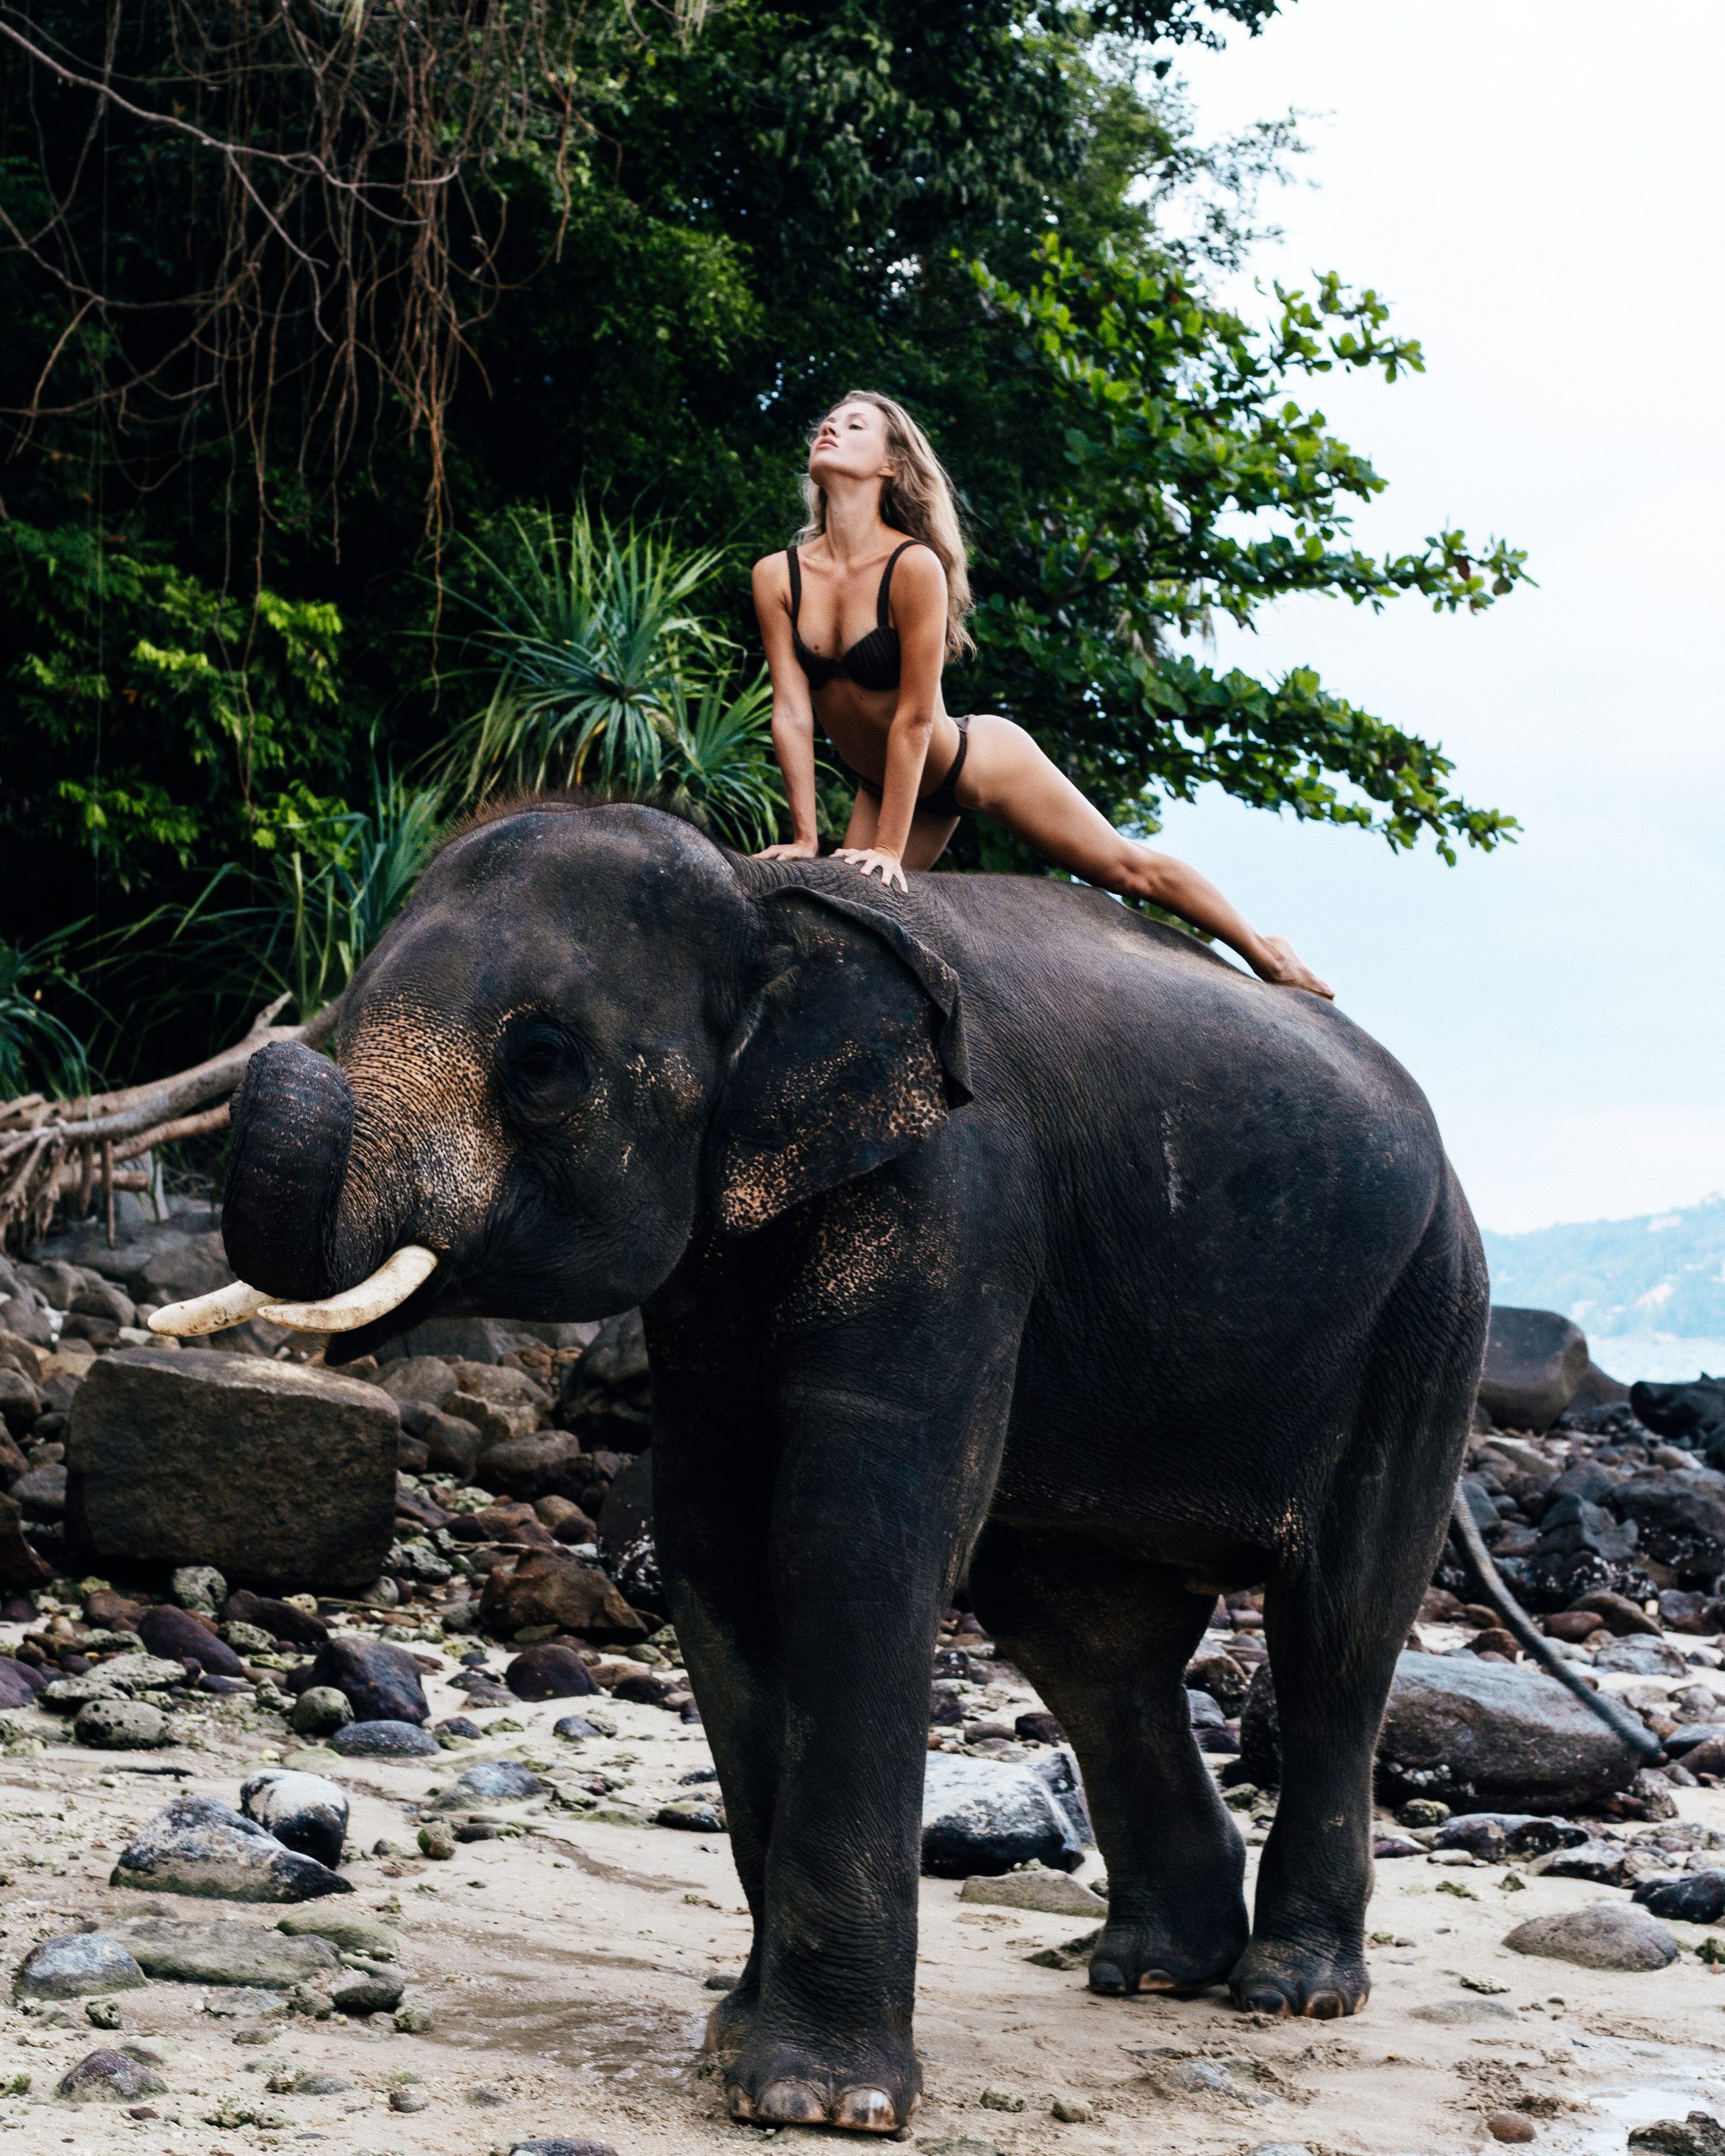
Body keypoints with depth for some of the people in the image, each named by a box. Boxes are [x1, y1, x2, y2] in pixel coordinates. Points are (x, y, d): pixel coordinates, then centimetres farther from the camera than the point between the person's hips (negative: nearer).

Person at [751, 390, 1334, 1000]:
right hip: (887, 783, 5)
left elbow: (914, 718, -28)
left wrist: (889, 851, -27)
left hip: (978, 761, -5)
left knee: (1125, 867, 9)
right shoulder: (776, 577, -14)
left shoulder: (915, 567, -29)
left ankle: (1264, 952, 29)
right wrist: (805, 840, -16)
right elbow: (792, 710, -13)